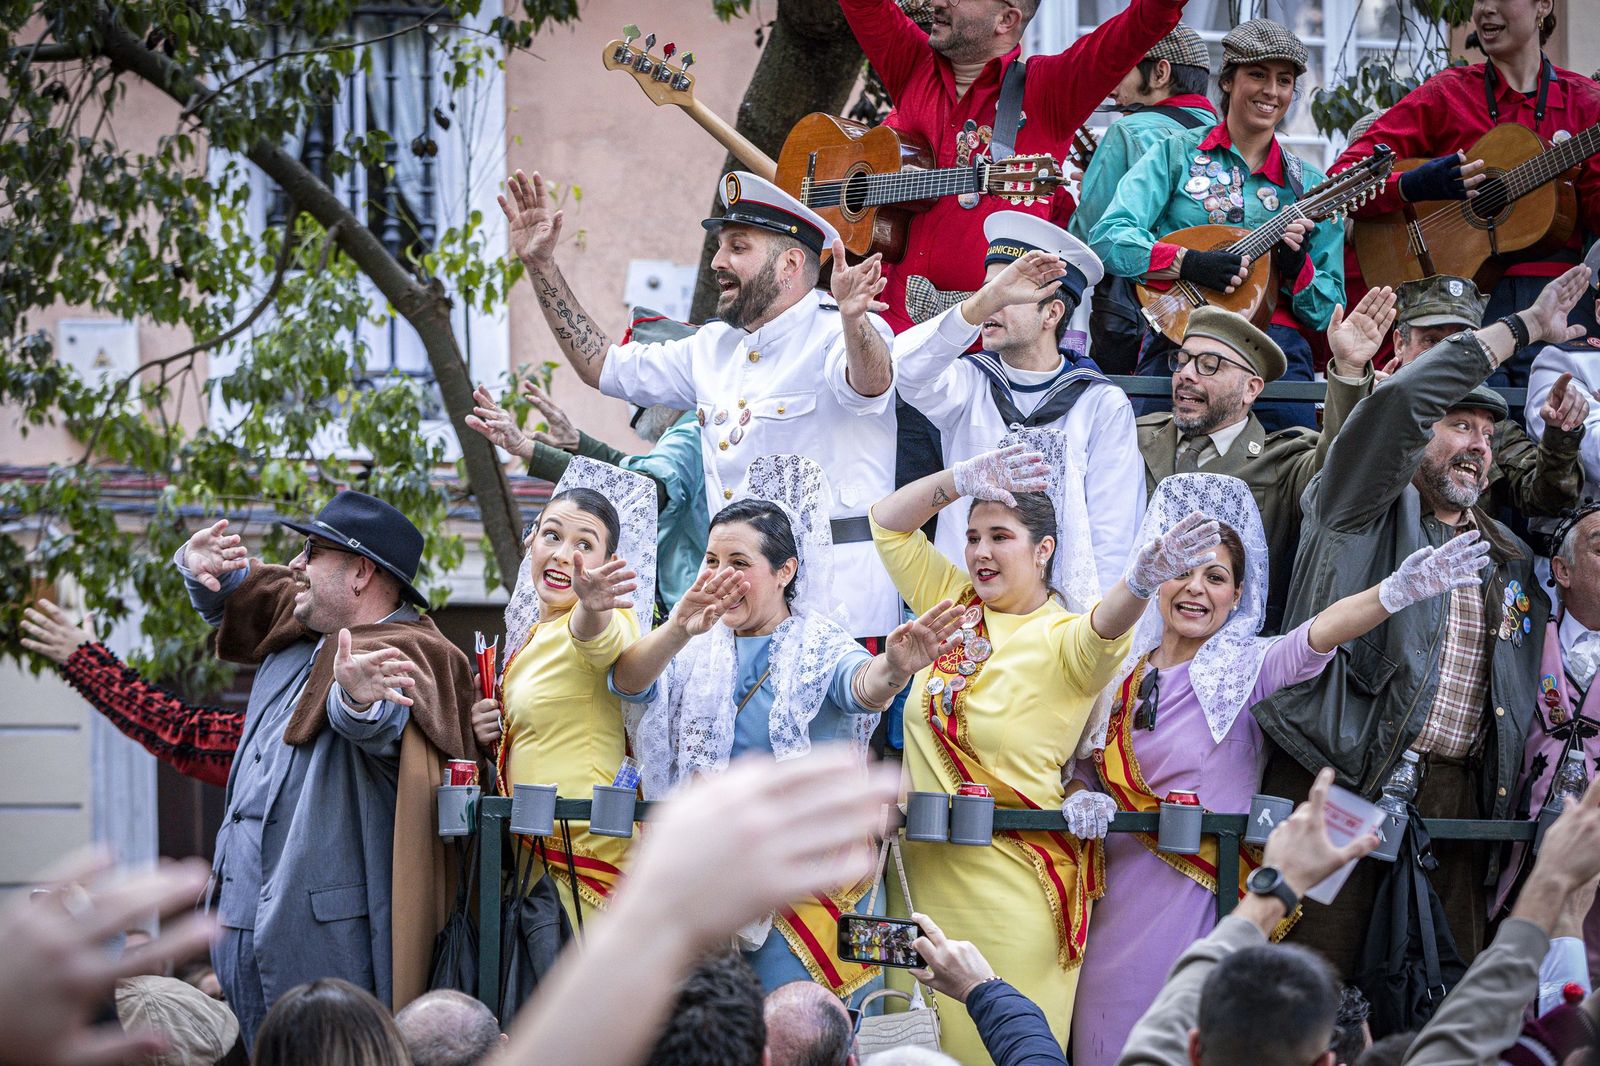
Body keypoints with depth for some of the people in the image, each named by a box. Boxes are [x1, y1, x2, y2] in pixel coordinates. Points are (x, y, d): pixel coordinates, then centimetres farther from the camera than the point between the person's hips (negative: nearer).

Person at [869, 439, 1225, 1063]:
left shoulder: (1064, 639, -10)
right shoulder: (954, 605, 7)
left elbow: (1103, 633, -33)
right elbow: (888, 522, 8)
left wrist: (1141, 581, -55)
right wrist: (962, 480, -8)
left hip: (1010, 887, -6)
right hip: (927, 871, 6)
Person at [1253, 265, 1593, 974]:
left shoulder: (1507, 557, 25)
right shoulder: (1363, 510, 6)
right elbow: (1399, 403, -10)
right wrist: (1524, 327, -5)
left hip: (1457, 788, 5)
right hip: (1344, 777, -5)